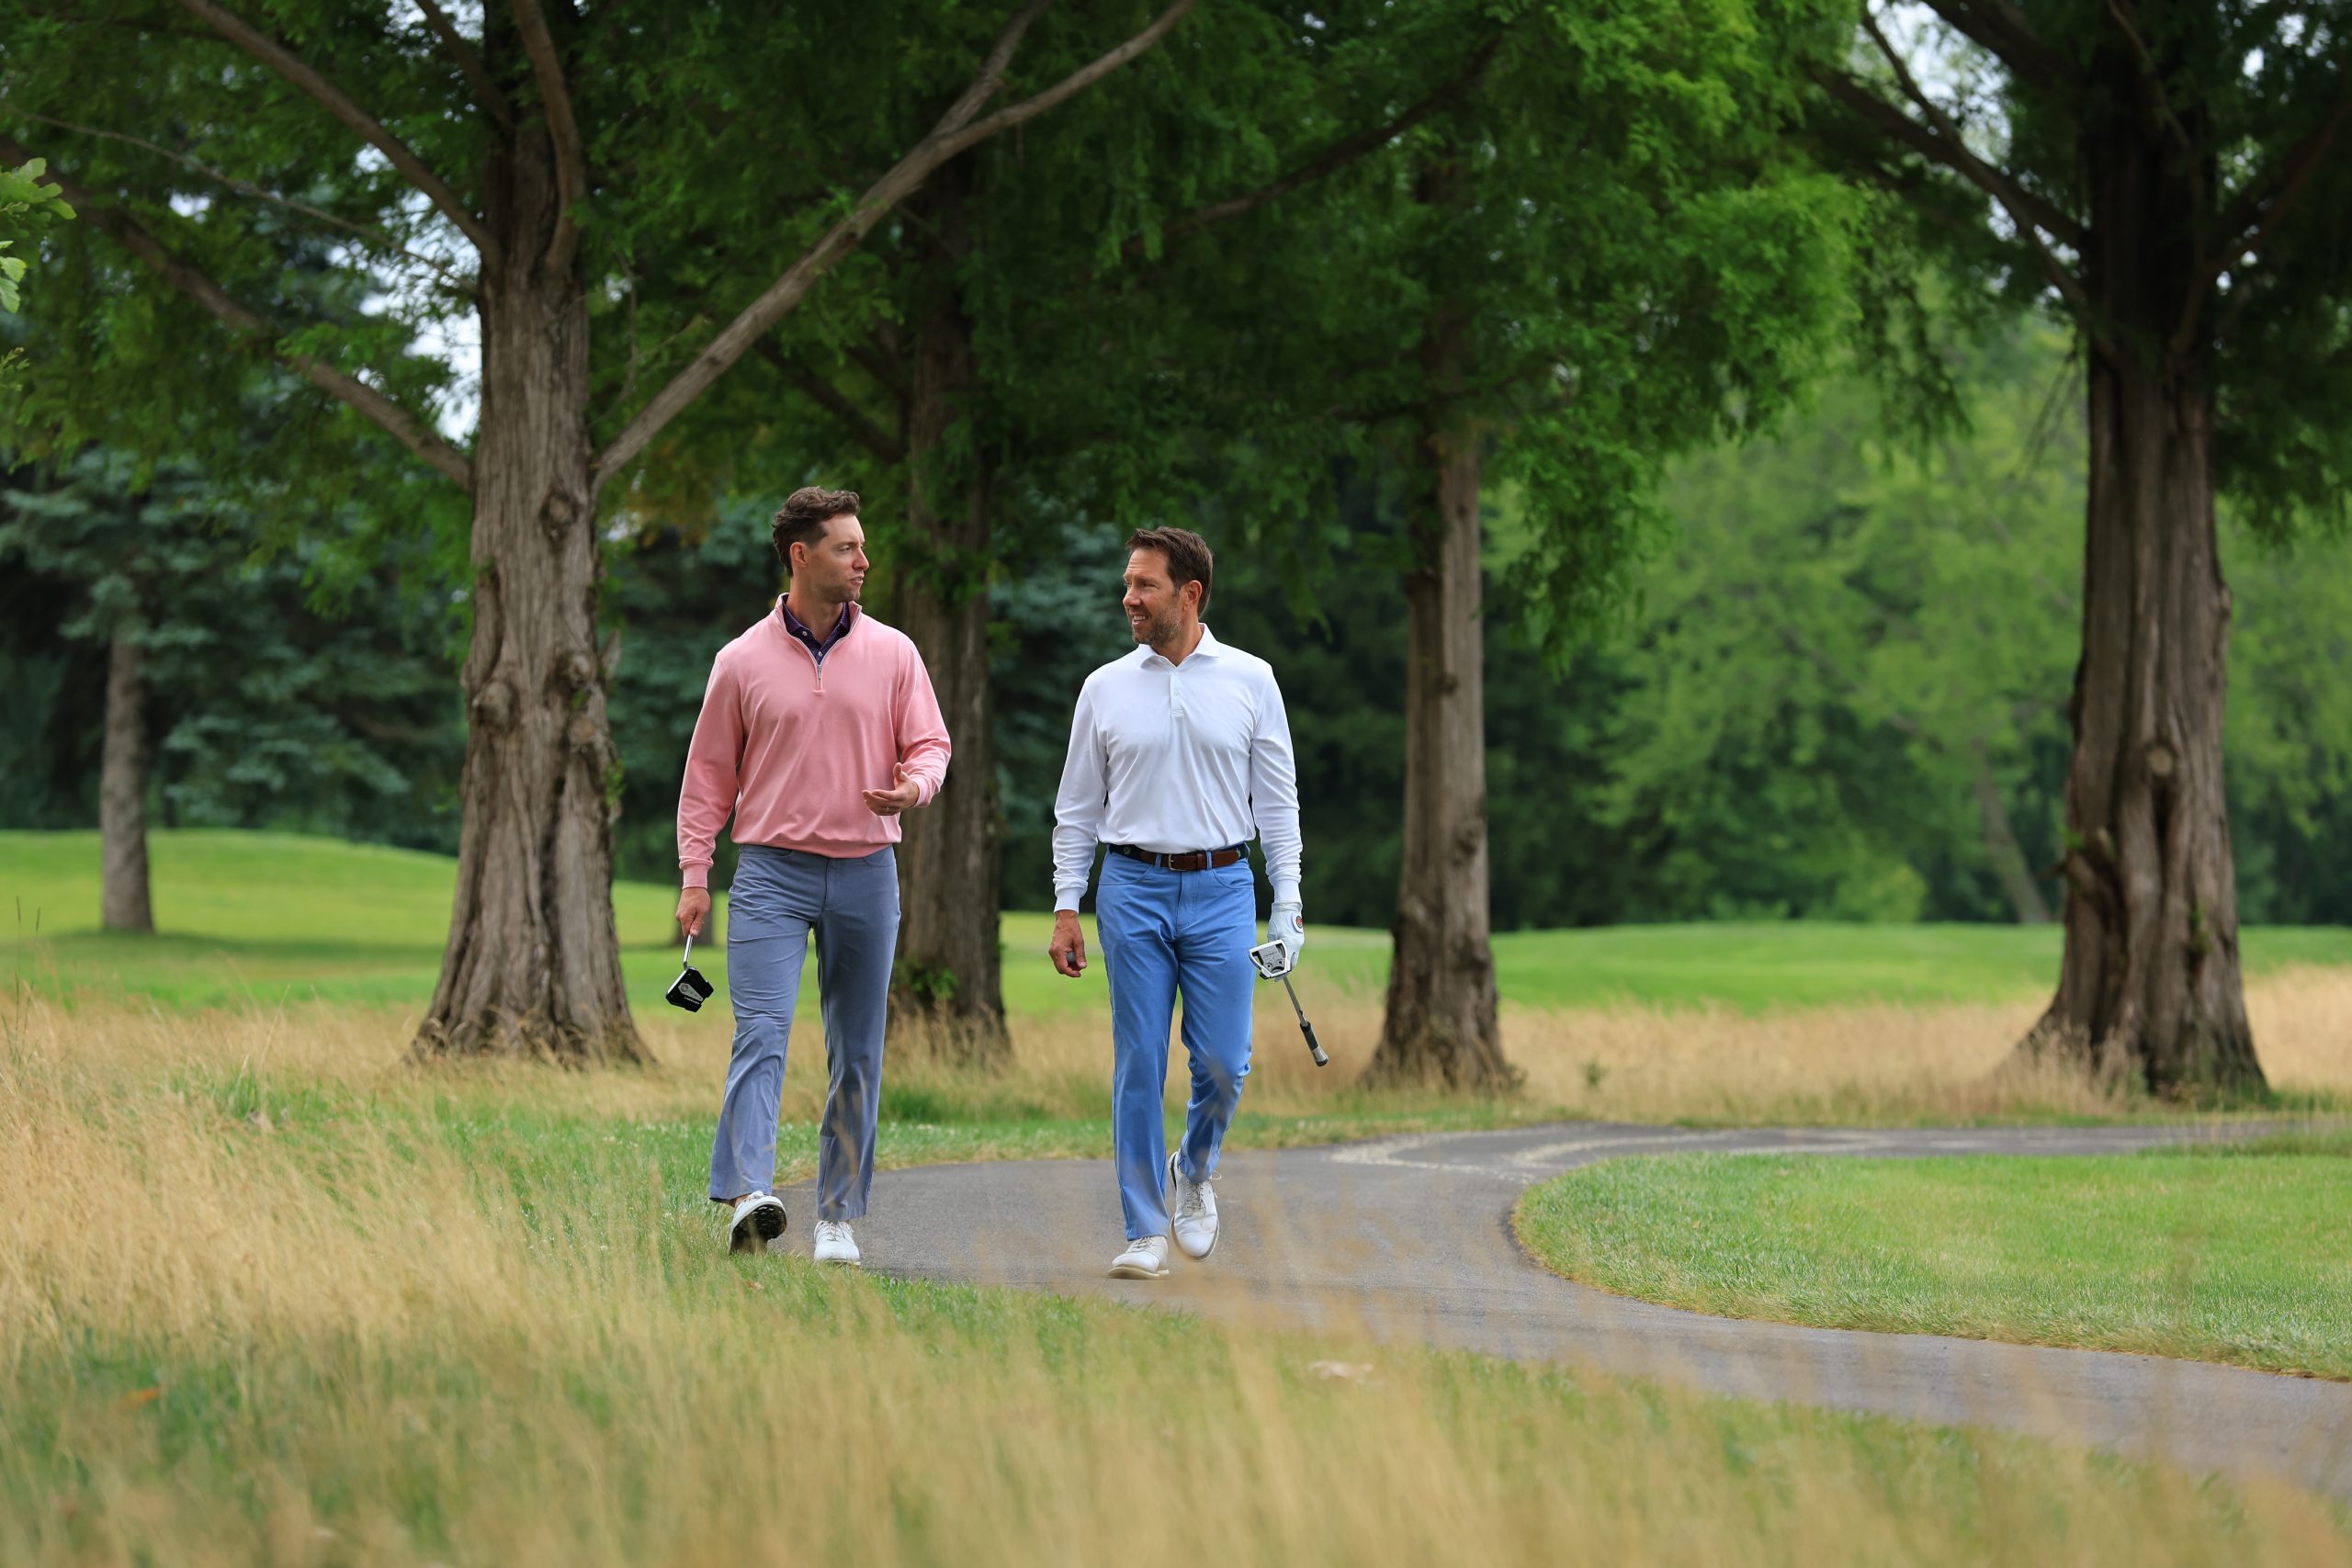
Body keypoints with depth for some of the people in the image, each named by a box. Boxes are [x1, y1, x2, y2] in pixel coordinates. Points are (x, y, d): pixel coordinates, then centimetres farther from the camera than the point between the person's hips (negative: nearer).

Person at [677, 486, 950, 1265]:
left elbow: (929, 746, 8)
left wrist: (912, 787, -15)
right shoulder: (743, 661, 2)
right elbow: (708, 775, 7)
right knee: (762, 1034, -17)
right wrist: (694, 876, 1)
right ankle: (748, 1195, -30)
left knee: (857, 1054, 6)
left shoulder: (891, 653, 5)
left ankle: (837, 1216, 14)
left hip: (865, 873, 2)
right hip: (773, 873, -2)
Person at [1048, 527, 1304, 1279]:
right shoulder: (1107, 688, 5)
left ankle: (1194, 1171, 25)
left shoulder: (1250, 681, 4)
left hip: (1221, 890, 0)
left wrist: (1287, 903, -1)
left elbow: (1277, 800, 6)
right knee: (1139, 1067, -1)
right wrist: (1066, 908, 2)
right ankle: (1145, 1231, 5)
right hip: (1133, 889, 0)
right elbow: (1076, 808, 9)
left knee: (1222, 1062, -4)